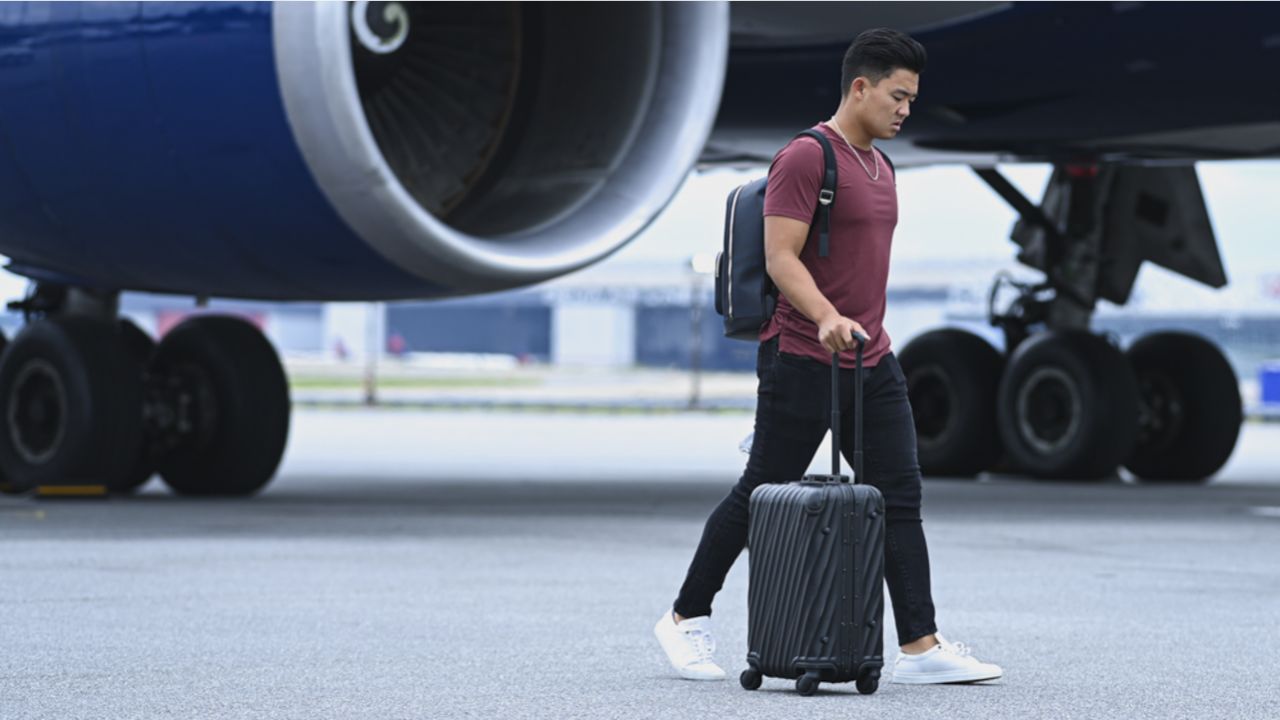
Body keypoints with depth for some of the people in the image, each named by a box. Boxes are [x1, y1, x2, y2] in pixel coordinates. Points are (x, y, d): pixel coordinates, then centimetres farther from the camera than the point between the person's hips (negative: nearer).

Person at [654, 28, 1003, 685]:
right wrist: (828, 318, -34)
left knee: (900, 498, 0)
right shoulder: (806, 158, -13)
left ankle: (920, 647, -3)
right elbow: (781, 258, -20)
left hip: (872, 366, 8)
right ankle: (686, 619, 18)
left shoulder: (880, 167, 16)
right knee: (761, 497, 2)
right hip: (802, 361, -8)